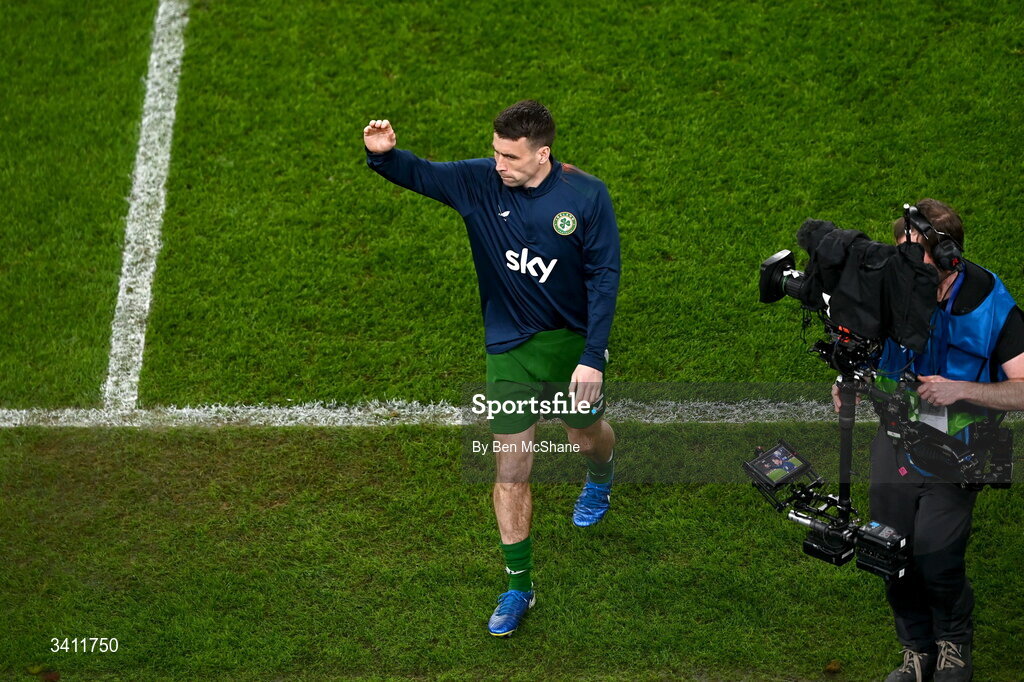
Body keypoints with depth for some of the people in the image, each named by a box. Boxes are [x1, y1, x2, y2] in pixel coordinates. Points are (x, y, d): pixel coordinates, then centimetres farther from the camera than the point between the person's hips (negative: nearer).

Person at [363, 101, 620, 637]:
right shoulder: (478, 182, -11)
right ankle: (518, 586, 11)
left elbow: (604, 277, -13)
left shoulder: (586, 196, -17)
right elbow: (419, 173, -10)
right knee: (510, 466, -2)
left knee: (586, 437, 22)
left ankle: (601, 478, 62)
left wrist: (593, 357, -17)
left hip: (572, 342, -1)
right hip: (509, 348, 1)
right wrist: (381, 155, -35)